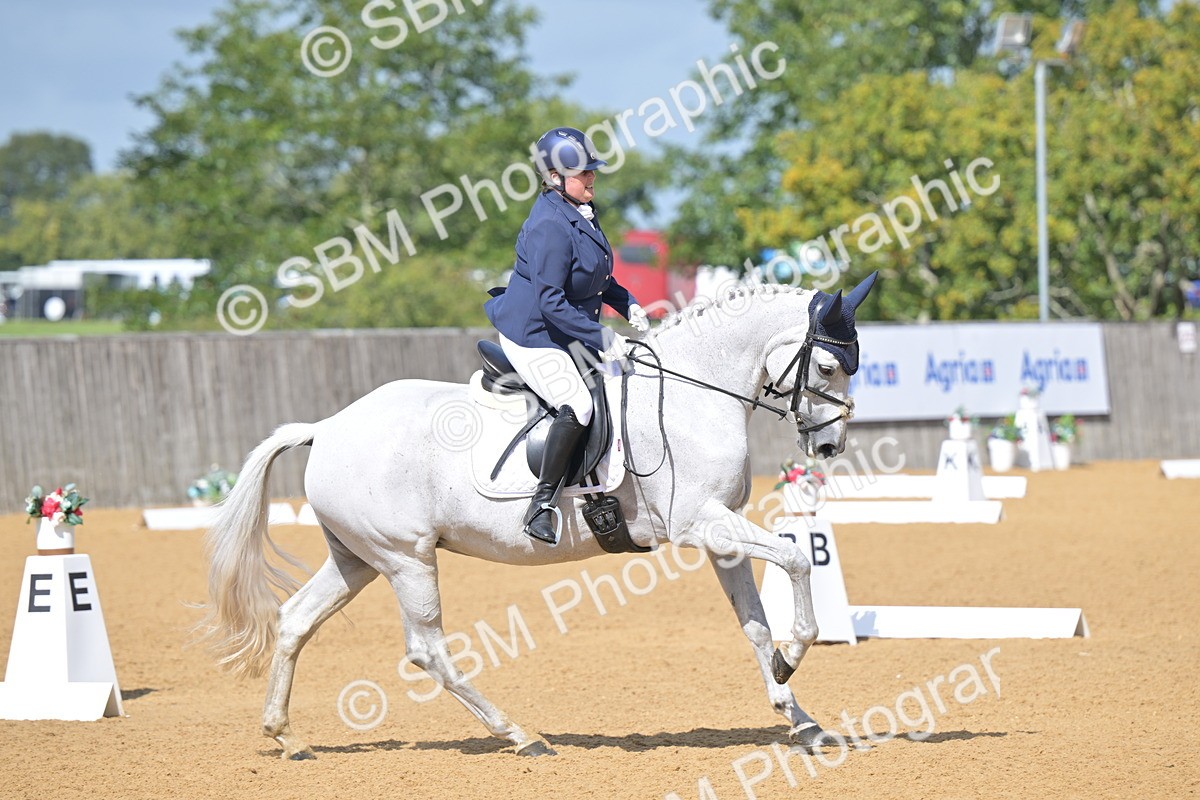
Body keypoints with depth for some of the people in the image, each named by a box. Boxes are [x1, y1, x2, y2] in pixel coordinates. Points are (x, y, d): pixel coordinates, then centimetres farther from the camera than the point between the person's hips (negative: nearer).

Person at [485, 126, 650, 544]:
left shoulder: (581, 215, 8)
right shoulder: (550, 226, -23)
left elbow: (599, 278, 22)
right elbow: (550, 302, -27)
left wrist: (628, 306, 7)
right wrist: (599, 338, -25)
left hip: (566, 333, 11)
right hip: (531, 336, -11)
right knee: (576, 405, -26)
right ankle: (543, 505, -22)